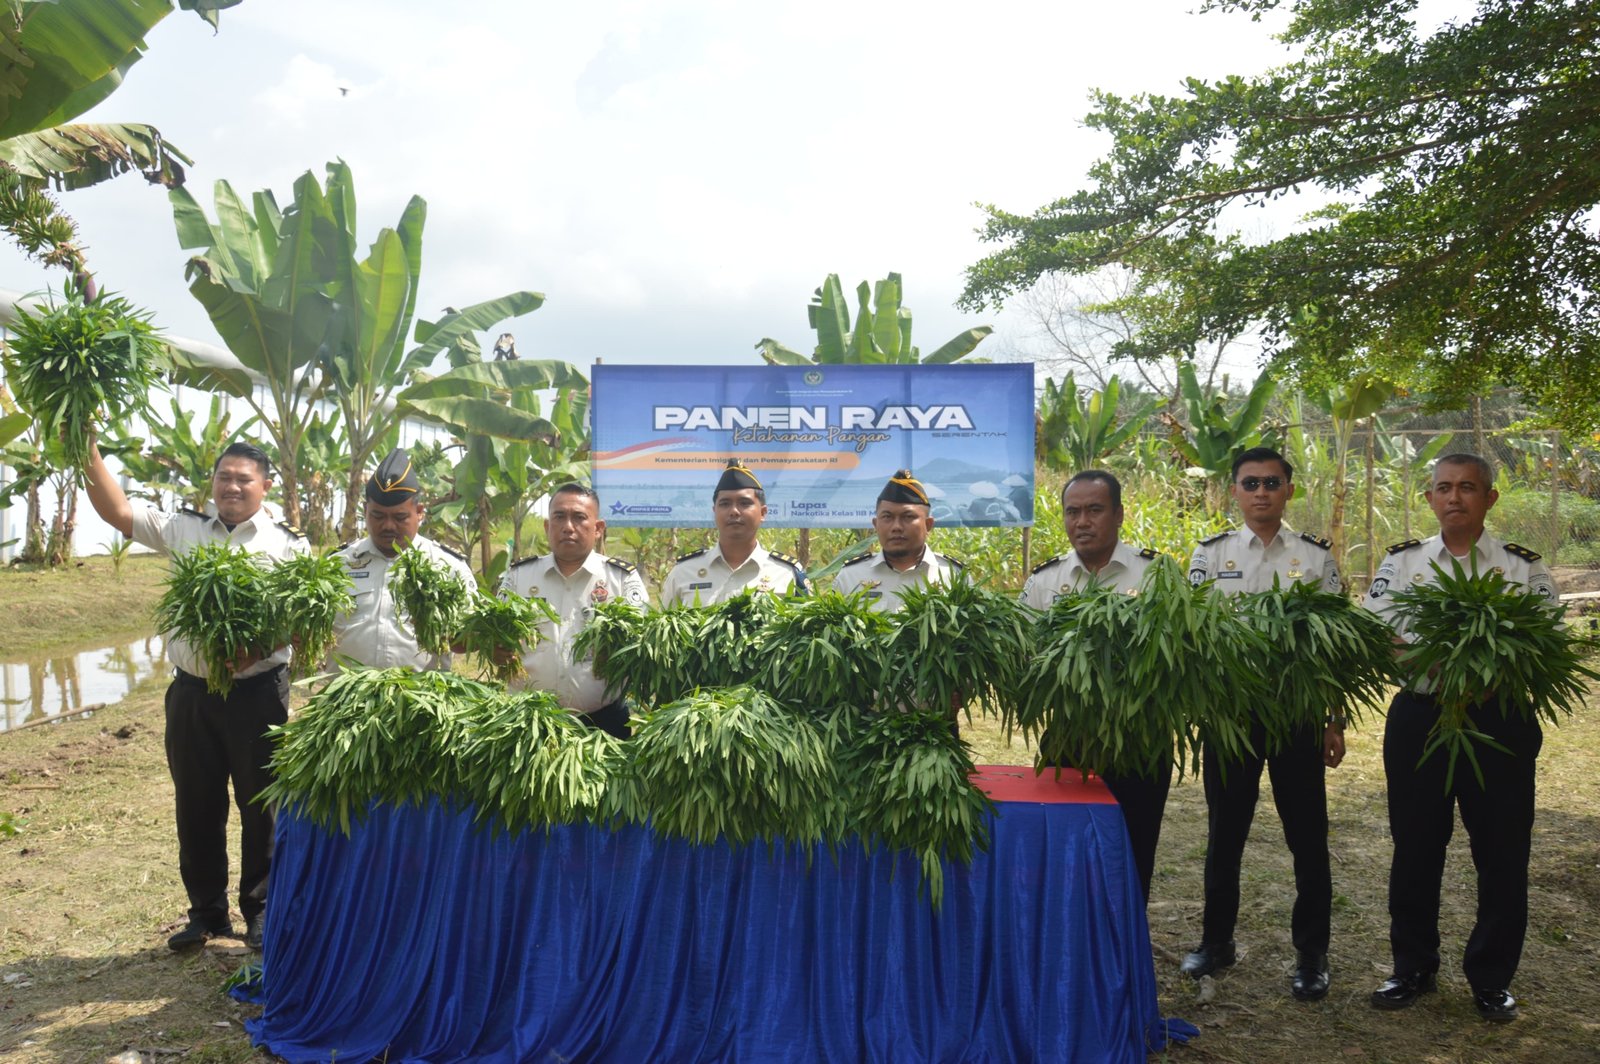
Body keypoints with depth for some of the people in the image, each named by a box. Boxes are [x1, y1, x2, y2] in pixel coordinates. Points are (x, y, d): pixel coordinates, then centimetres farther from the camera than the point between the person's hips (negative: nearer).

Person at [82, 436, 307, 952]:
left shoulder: (286, 543, -2)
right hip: (191, 691, 4)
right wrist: (88, 451, -6)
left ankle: (260, 909, 22)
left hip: (257, 692, -3)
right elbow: (117, 511, 3)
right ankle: (206, 910, 28)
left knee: (260, 804, 6)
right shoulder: (184, 529, 9)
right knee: (196, 805, 12)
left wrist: (256, 649, -23)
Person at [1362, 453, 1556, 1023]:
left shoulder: (1524, 567, 2)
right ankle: (1413, 968, 26)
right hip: (1418, 717, 1)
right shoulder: (1402, 561, 5)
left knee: (1502, 852, 6)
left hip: (1498, 722, -1)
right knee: (1415, 848, 9)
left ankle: (1491, 977, 25)